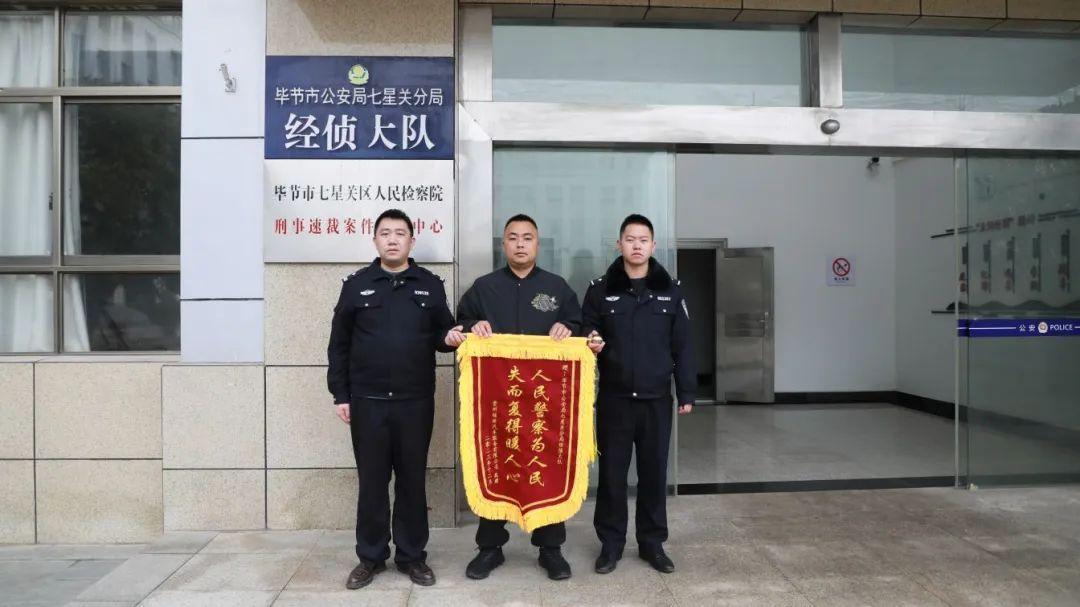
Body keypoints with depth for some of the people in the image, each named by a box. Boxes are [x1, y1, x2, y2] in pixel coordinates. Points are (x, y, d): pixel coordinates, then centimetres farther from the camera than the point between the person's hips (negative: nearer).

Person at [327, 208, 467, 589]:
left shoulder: (430, 285, 6)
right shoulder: (356, 285, 5)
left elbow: (442, 335, 12)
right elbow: (339, 345, 6)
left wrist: (451, 338, -12)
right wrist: (340, 395, 1)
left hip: (416, 401, 0)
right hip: (367, 401, 0)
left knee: (413, 480, 8)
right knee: (372, 481, 8)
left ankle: (413, 556, 21)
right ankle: (370, 557, 22)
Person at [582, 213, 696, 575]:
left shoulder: (670, 289, 5)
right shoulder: (601, 289, 2)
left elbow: (682, 346, 5)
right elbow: (585, 334, 7)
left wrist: (686, 392, 2)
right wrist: (590, 344, -17)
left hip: (656, 399, 1)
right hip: (614, 398, -1)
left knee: (654, 471, 9)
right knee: (611, 472, 5)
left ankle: (653, 542, 24)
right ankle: (611, 543, 20)